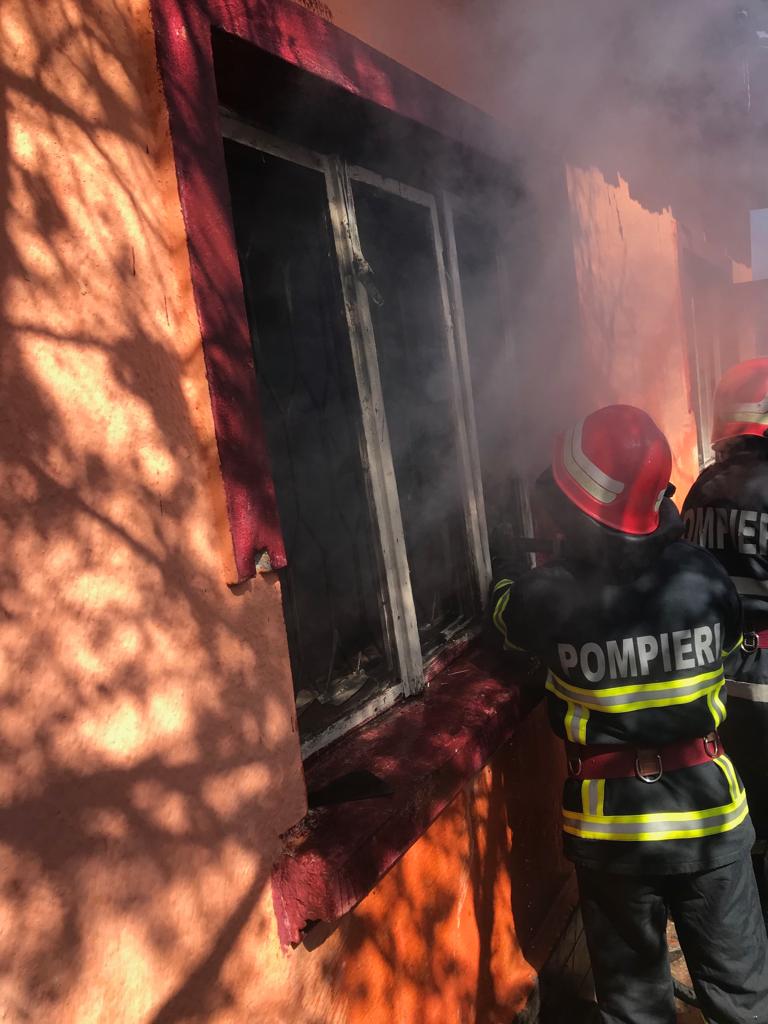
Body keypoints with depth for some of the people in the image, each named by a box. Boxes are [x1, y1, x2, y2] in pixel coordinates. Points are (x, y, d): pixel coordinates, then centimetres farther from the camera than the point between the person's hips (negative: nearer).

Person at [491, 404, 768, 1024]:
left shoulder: (550, 596, -22)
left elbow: (507, 623, 1)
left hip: (610, 820, -1)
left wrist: (502, 572, 19)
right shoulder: (705, 579, -16)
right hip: (707, 810, 2)